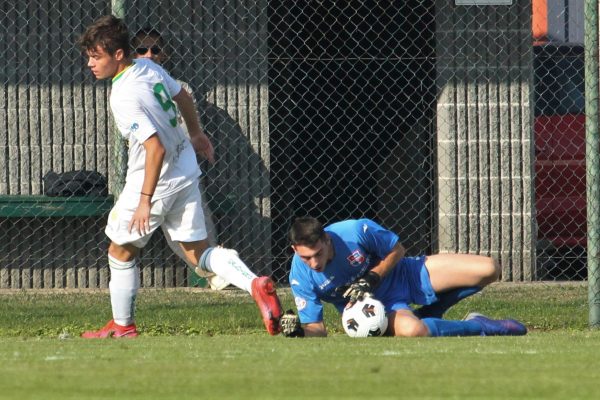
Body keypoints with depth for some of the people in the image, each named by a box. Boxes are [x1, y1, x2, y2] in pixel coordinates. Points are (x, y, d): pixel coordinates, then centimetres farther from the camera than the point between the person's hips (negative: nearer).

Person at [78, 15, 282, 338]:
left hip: (155, 183, -8)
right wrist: (197, 134, 35)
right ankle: (255, 284, -11)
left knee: (121, 250, 13)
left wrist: (145, 200, -28)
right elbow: (182, 98, 18)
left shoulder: (124, 98, -27)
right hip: (186, 174, 8)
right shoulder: (149, 68, -1)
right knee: (198, 253, 11)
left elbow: (155, 148, -32)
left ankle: (122, 326, 24)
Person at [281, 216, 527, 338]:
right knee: (410, 331, -41)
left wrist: (371, 280, -20)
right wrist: (301, 331, -36)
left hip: (403, 275, 1)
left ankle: (427, 315, 10)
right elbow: (317, 330, -13)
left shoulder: (356, 231, -24)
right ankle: (479, 328, -12)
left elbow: (397, 250, -6)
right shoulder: (301, 278, -20)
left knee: (488, 270, -11)